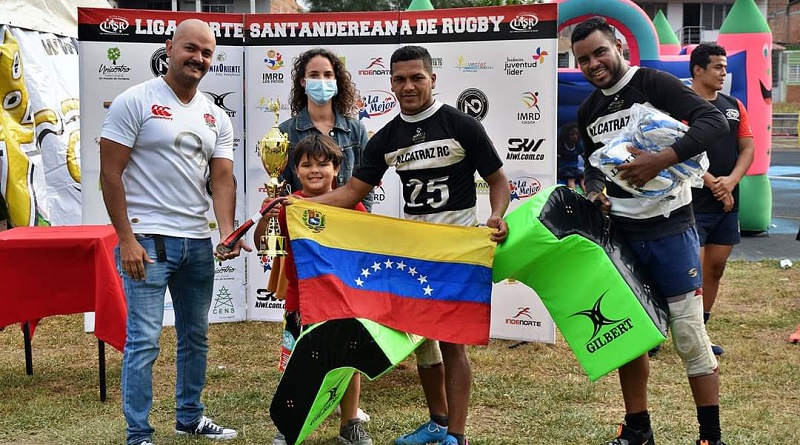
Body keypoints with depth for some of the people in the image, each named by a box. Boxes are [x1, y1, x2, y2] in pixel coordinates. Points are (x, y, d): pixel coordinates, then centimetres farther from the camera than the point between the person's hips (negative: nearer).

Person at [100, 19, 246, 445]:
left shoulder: (216, 117, 10)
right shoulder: (135, 102, -7)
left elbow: (222, 178, 3)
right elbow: (110, 174, -9)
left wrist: (227, 232, -15)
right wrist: (127, 240, -15)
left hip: (198, 242, 6)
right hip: (147, 240, -6)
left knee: (196, 337, 16)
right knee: (144, 340, -6)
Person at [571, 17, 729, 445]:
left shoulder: (654, 84, -11)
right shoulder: (588, 111, 9)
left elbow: (714, 121, -22)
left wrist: (660, 160, -33)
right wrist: (595, 192, -1)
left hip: (669, 230, -6)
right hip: (620, 234, 6)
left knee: (689, 333, -3)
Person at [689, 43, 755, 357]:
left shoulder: (734, 106, 14)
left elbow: (747, 148, 10)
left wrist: (731, 181, -8)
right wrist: (713, 184, -14)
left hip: (728, 202, 7)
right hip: (694, 202, -7)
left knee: (716, 268, 10)